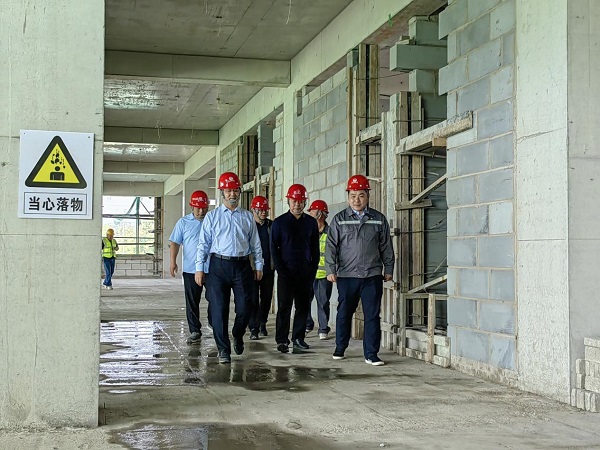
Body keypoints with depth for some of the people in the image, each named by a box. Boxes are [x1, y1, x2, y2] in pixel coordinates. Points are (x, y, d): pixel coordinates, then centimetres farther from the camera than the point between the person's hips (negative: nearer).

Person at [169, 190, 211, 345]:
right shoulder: (183, 222, 5)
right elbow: (175, 243, 4)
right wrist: (173, 262, -7)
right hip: (190, 269, 0)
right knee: (192, 302, 4)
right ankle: (194, 331, 12)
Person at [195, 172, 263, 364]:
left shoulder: (247, 216, 11)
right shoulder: (212, 216, 6)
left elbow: (255, 243, 13)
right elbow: (203, 243, 4)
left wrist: (258, 265, 8)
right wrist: (199, 268, -3)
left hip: (242, 265, 1)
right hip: (218, 265, -1)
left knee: (244, 307, 1)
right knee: (219, 310, -2)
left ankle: (238, 336, 31)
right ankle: (223, 349, 7)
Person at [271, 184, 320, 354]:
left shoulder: (311, 222, 9)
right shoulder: (279, 222, 2)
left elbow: (315, 249, 12)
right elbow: (274, 248, 1)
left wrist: (313, 269, 3)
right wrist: (280, 270, -7)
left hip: (305, 271, 3)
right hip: (286, 272, -3)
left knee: (303, 306, 6)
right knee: (284, 306, -3)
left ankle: (298, 338, 15)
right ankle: (282, 340, 1)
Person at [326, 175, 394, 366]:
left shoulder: (379, 219, 8)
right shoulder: (339, 220, 5)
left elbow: (386, 247, 12)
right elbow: (331, 246, 2)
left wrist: (388, 269, 11)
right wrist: (331, 270, -5)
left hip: (372, 275, 0)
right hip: (346, 275, 0)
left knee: (372, 315, 0)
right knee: (344, 313, 10)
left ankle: (371, 354, 6)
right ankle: (340, 349, 26)